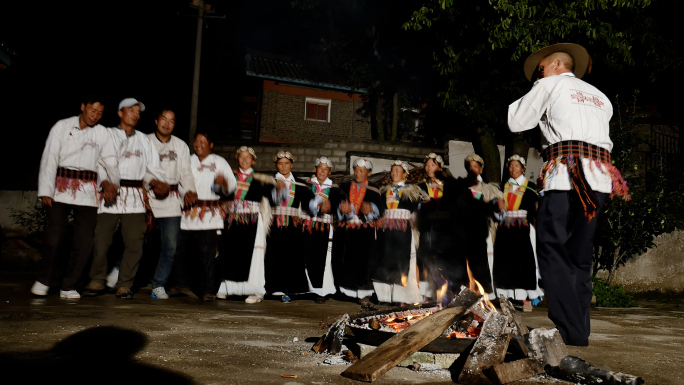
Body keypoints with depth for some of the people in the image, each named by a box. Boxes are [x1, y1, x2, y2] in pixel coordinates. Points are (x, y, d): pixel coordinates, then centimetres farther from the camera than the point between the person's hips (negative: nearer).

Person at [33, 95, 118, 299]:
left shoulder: (102, 133, 11)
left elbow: (110, 161, 10)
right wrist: (45, 191, -6)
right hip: (61, 188, -2)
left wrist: (108, 182, -10)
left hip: (88, 190, 2)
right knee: (55, 235, -8)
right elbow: (49, 158, 1)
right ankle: (44, 279, 14)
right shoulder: (62, 126, 5)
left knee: (84, 241, -2)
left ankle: (69, 286, 11)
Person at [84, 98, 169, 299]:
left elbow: (153, 167, 19)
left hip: (135, 196, 3)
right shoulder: (107, 135, 11)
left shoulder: (144, 140, 22)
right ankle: (97, 280, 12)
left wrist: (157, 182, 0)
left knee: (134, 243, -3)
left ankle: (124, 284, 7)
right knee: (101, 239, -6)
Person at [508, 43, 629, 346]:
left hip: (566, 173, -7)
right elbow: (601, 137, 25)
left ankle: (570, 332, -15)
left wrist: (536, 93, 24)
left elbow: (516, 122, 13)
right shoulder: (601, 97, 29)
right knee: (580, 257, 9)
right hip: (599, 177, 7)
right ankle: (581, 330, 9)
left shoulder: (550, 85, 11)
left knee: (552, 251, -7)